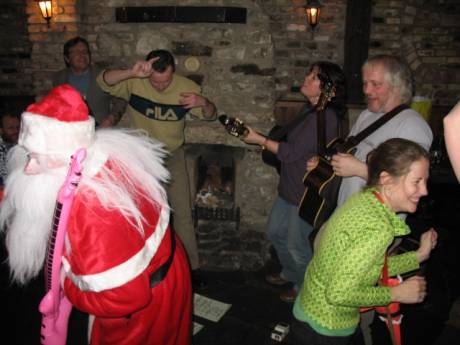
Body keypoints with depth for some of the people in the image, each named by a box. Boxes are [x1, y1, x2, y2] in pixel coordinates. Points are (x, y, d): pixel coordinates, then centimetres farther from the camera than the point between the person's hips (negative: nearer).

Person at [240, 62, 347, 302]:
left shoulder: (324, 117, -24)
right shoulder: (309, 110, 7)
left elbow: (291, 153, -24)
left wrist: (259, 140, -17)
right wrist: (263, 142, 4)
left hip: (308, 194, -10)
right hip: (290, 187, 10)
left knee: (297, 245, 8)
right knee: (275, 231, 23)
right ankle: (290, 273, 48)